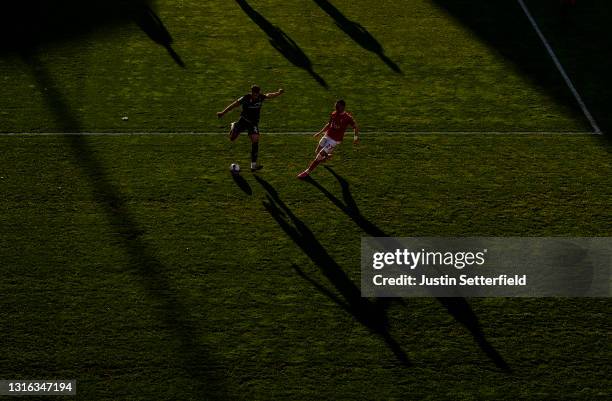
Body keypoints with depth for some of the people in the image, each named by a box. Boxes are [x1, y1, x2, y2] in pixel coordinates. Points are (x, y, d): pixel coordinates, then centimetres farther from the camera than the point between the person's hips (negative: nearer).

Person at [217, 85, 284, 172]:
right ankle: (233, 126, 44)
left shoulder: (261, 97, -12)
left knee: (255, 140, -16)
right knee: (232, 138, 6)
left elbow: (269, 95, -25)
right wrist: (223, 113, -2)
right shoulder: (245, 98, -18)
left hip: (254, 123, 1)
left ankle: (253, 165, -13)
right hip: (243, 121, -1)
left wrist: (278, 93, -44)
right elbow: (234, 105, -8)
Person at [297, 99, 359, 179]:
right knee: (317, 153, 14)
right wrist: (320, 132, 18)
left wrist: (356, 136, -19)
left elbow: (355, 127, -6)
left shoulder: (348, 117, -17)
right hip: (327, 136, 7)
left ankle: (308, 171, 3)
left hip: (334, 140, -7)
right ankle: (327, 156, 46)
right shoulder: (334, 114, 1)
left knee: (319, 156, -8)